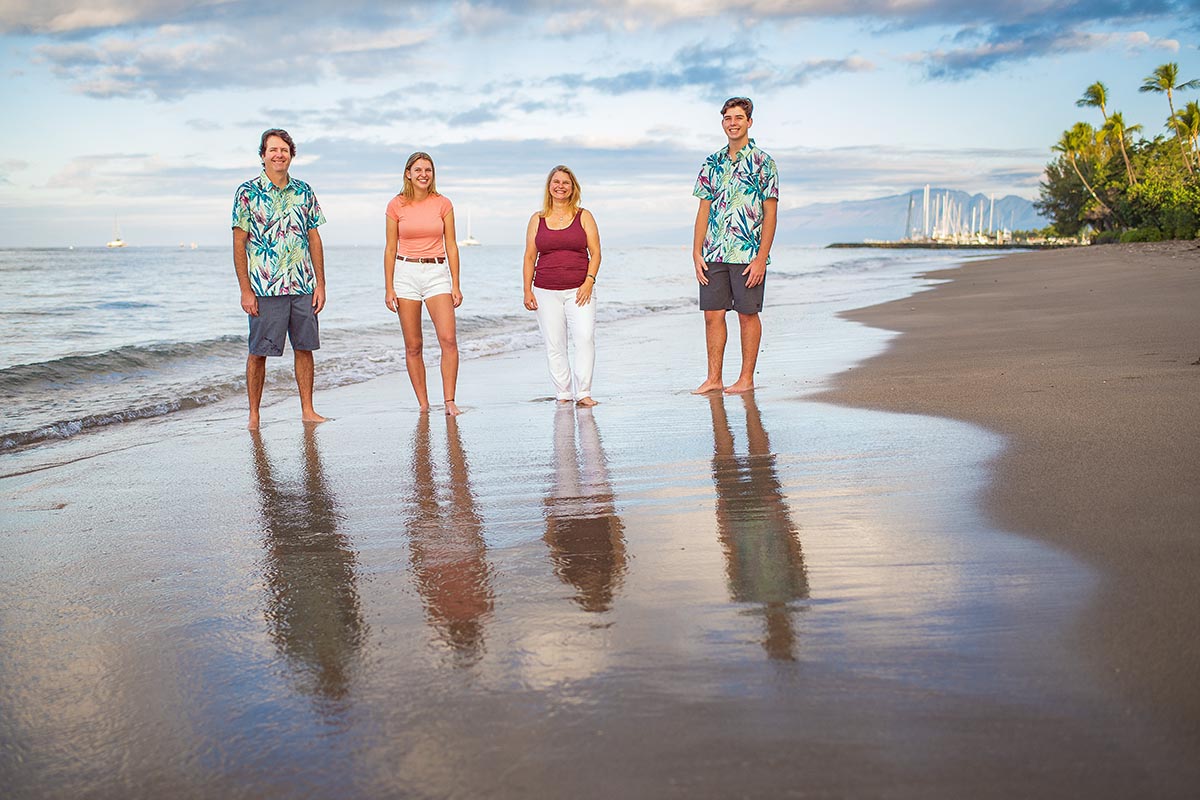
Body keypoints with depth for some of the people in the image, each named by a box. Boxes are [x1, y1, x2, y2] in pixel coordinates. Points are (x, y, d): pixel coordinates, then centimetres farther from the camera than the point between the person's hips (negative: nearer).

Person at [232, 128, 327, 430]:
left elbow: (314, 238, 11)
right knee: (258, 351, 1)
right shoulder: (247, 192, -2)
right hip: (264, 288, -4)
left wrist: (320, 283, 5)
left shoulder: (304, 191, 9)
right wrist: (245, 290, -9)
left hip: (303, 287, 4)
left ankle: (307, 410, 16)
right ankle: (253, 414, 10)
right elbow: (239, 243, -3)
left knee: (305, 347, 7)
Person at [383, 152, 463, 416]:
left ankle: (449, 401, -8)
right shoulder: (396, 205, 3)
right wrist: (388, 288, 1)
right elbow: (390, 248, 5)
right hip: (405, 273, 0)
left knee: (448, 339, -14)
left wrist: (456, 285, 1)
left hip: (437, 273, 0)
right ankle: (423, 404, 11)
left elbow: (451, 246, 5)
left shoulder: (443, 204, 4)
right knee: (413, 345, 2)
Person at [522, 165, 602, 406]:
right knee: (554, 345, 0)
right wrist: (527, 290, 3)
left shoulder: (584, 216, 8)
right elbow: (530, 257, 10)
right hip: (546, 292, 1)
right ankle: (563, 394, 7)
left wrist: (589, 281, -9)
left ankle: (583, 392, -10)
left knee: (585, 337, -15)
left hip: (579, 290, -1)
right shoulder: (537, 219, 10)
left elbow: (595, 253, 4)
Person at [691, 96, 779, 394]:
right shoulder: (712, 163, 12)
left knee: (747, 314, 3)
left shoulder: (762, 162, -2)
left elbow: (770, 214, -6)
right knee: (712, 314, 4)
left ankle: (747, 378, 11)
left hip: (749, 254, -4)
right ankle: (714, 379, 11)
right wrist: (697, 253, 3)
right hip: (713, 254, 5)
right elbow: (704, 210, 12)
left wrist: (761, 257, -13)